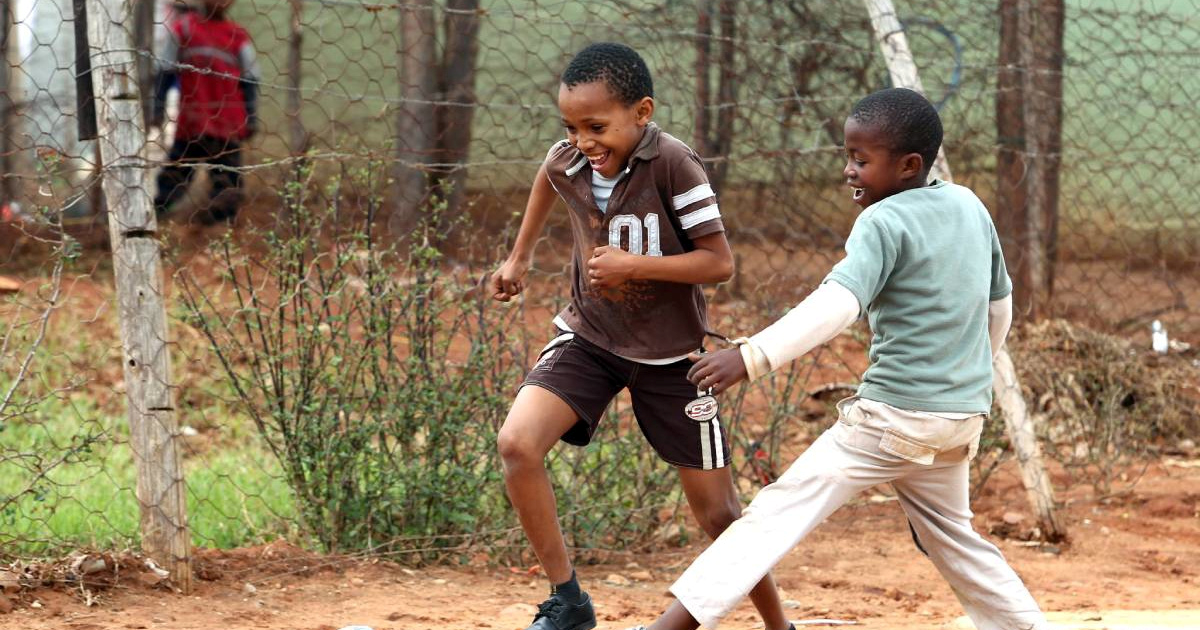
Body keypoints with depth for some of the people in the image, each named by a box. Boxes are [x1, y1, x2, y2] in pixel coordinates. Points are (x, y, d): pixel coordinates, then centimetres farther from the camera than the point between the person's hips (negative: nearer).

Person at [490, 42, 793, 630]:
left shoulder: (672, 163, -24)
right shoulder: (566, 162, -10)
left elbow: (719, 262, -22)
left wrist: (634, 265, -31)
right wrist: (518, 257, 25)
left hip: (669, 354, -3)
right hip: (588, 335, 4)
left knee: (717, 510, 3)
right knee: (516, 443, -21)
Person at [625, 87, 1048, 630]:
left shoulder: (884, 222, -12)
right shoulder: (970, 207, 10)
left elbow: (838, 304, -28)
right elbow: (1000, 305, 22)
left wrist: (751, 356, -36)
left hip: (895, 413, -8)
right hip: (964, 415, 8)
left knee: (780, 510, -12)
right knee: (949, 535, 27)